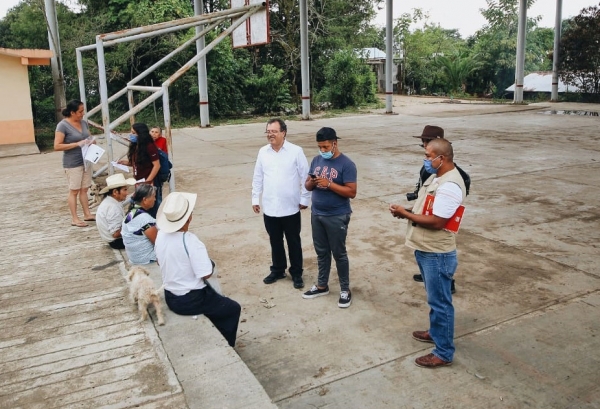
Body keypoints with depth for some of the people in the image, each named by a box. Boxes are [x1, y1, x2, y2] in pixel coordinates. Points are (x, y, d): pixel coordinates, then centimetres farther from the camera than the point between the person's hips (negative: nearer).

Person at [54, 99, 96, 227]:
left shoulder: (83, 123, 8)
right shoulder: (63, 125, -13)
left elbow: (89, 137, 21)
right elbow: (57, 146, -17)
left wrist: (91, 141, -3)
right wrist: (77, 144, -23)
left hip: (86, 161, 6)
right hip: (73, 164, -6)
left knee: (84, 189, 13)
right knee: (74, 191, 0)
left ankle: (87, 214, 21)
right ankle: (75, 219, 7)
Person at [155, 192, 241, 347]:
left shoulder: (161, 235, -6)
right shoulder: (190, 240, -29)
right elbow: (207, 274, -25)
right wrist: (210, 264, -5)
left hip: (170, 297, 8)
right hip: (191, 300, -8)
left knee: (218, 301, 30)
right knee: (233, 308, 14)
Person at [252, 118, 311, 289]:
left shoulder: (296, 151, -10)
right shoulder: (263, 152, 2)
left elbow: (305, 177, -6)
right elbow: (258, 177, 9)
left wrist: (304, 199, -7)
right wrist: (255, 198, 8)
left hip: (290, 208, -3)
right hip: (269, 208, 3)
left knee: (293, 242, 10)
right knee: (275, 242, 17)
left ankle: (296, 273, 25)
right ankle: (278, 270, 34)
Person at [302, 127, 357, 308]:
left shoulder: (346, 164, -14)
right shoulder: (316, 160, 6)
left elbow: (352, 192, -18)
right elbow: (307, 185, 10)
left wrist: (329, 184, -26)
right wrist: (311, 182, -14)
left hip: (337, 217, -6)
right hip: (316, 214, 6)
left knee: (339, 253, 4)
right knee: (321, 252, 16)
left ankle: (345, 290, 19)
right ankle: (322, 286, 31)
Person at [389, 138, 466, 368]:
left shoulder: (449, 186, -25)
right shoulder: (437, 177, 9)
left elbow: (436, 221, -28)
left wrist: (405, 214, -18)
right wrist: (407, 212, -1)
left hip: (437, 254, -10)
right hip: (426, 250, 10)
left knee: (440, 302, 2)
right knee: (434, 298, 25)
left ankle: (444, 353, 15)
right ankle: (435, 332, 43)